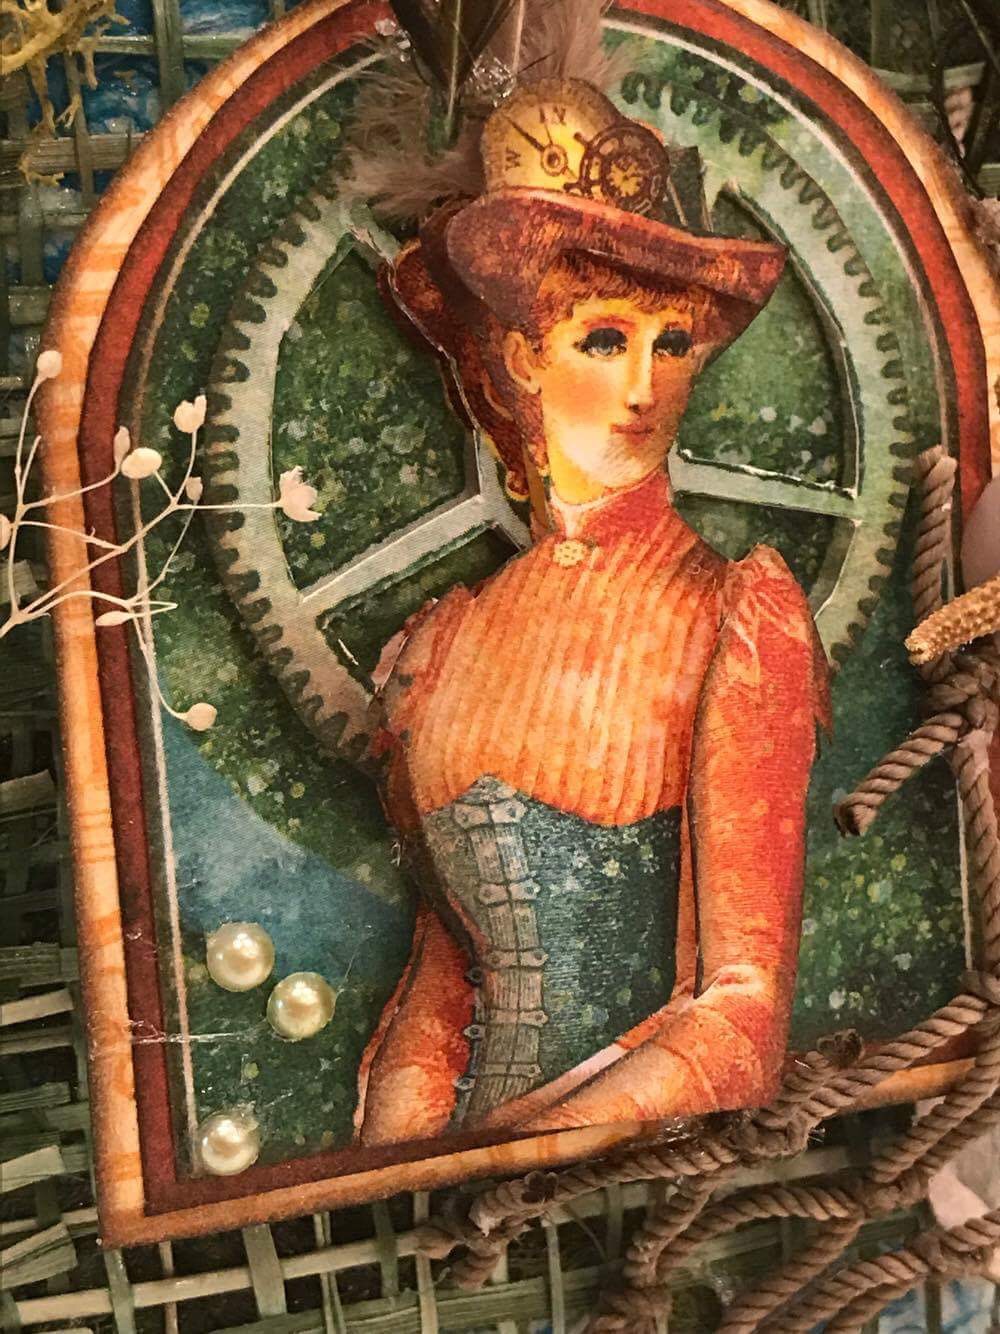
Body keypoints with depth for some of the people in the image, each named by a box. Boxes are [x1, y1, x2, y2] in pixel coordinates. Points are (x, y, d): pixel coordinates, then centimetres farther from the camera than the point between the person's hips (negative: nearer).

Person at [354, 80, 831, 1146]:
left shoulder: (743, 621, -7)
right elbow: (444, 969, 11)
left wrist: (458, 1169, -13)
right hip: (469, 1153, 3)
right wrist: (387, 1169, -5)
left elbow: (742, 1025, -11)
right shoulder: (440, 648, 5)